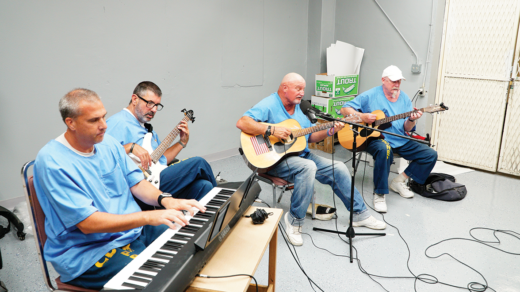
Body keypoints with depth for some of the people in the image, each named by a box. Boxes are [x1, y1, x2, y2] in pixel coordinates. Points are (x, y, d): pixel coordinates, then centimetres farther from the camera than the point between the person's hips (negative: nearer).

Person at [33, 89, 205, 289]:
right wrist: (148, 217, -30)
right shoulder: (51, 161, -18)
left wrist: (165, 200, -13)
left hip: (133, 229, 7)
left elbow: (137, 183, 8)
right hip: (88, 250, -7)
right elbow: (87, 223, -23)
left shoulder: (108, 143, 5)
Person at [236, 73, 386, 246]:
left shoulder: (297, 108, 14)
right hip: (275, 159, -8)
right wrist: (272, 130, -31)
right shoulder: (269, 105, -11)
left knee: (338, 169, 1)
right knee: (308, 167, -36)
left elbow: (310, 137, 16)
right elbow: (242, 123, -24)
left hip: (302, 155, 8)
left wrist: (330, 131, -1)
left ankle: (360, 214, 17)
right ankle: (294, 219, -19)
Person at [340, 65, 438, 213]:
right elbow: (345, 109, -3)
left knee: (431, 155, -5)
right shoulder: (370, 96, -2)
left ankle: (399, 181, 8)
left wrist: (412, 120, -15)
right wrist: (362, 116, -19)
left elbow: (407, 129, 8)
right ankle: (379, 194, -24)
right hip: (377, 138, -5)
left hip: (401, 140, 6)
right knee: (384, 150, -40)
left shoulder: (405, 98, 11)